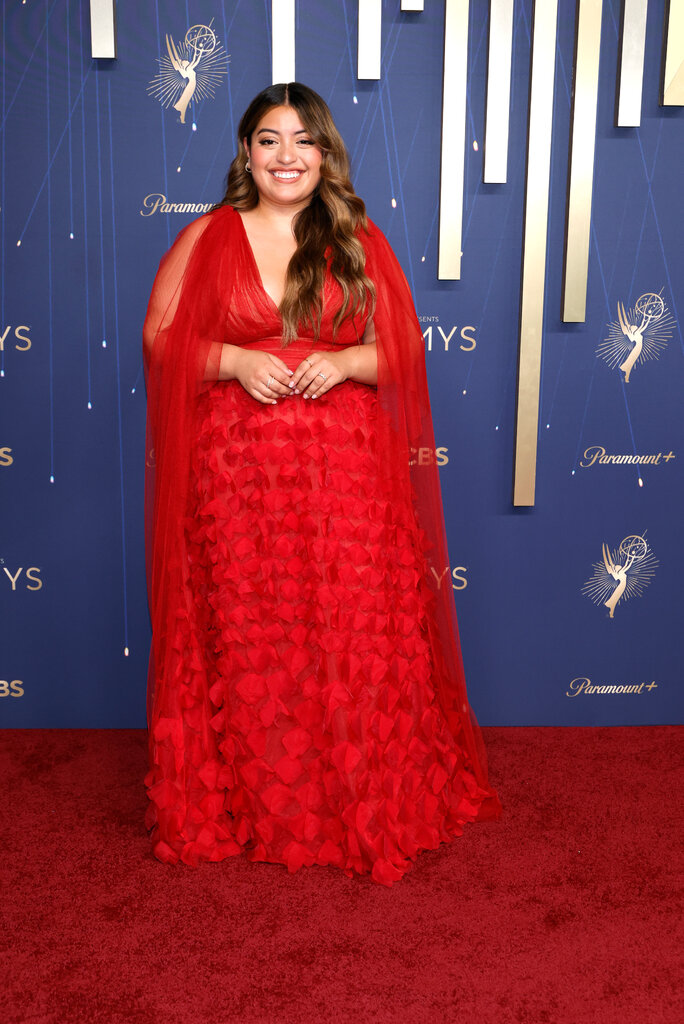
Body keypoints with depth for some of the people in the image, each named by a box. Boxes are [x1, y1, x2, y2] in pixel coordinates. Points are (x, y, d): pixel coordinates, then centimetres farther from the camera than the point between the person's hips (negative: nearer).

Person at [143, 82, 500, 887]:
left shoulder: (360, 244, 8)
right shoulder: (207, 237, 7)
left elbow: (404, 348, 7)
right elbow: (161, 335, 5)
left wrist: (344, 362, -13)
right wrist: (234, 360, -13)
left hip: (346, 467, 0)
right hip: (237, 467, 0)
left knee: (355, 635, 0)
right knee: (244, 637, 5)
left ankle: (366, 808, 18)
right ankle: (250, 801, 23)